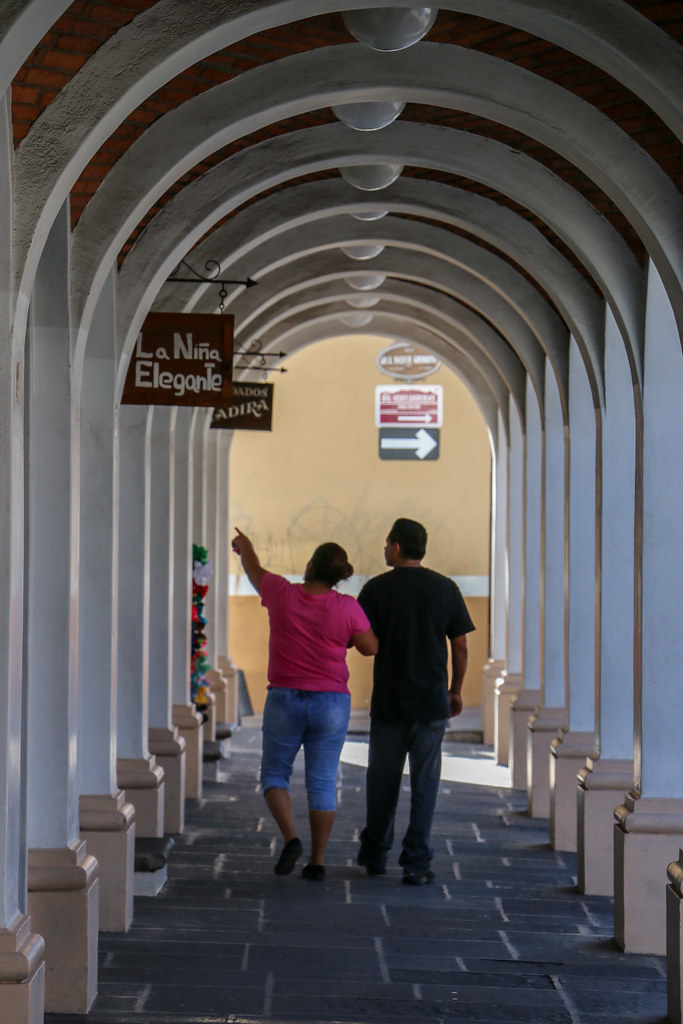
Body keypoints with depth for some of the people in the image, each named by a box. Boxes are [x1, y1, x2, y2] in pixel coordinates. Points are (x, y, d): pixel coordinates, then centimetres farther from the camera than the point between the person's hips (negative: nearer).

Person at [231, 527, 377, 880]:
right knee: (322, 782, 7)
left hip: (285, 700, 0)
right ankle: (317, 860, 7)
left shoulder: (282, 594, -6)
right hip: (332, 703, 0)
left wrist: (244, 546, 36)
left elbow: (255, 571, 14)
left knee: (274, 774, 13)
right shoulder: (347, 608, -10)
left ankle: (290, 837, -9)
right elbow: (371, 647, 0)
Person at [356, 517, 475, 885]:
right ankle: (416, 863, -1)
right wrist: (456, 690, 15)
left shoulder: (377, 589, -5)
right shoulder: (446, 588, 1)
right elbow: (461, 648, 3)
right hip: (432, 702, 1)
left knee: (382, 780, 13)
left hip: (388, 702, -1)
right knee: (424, 783, 3)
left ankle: (374, 854, 27)